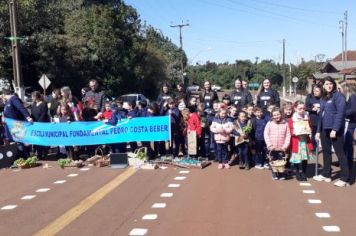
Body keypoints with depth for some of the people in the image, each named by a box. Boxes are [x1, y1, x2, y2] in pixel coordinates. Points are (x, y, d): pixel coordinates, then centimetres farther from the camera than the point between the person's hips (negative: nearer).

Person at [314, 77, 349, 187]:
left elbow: (340, 113, -16)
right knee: (326, 152, 14)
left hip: (335, 129, -8)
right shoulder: (323, 98, 15)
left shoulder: (338, 96, -8)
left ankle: (344, 179, 2)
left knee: (339, 153, -4)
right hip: (324, 129, 8)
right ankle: (326, 175, 26)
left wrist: (335, 129, -21)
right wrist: (318, 130, 15)